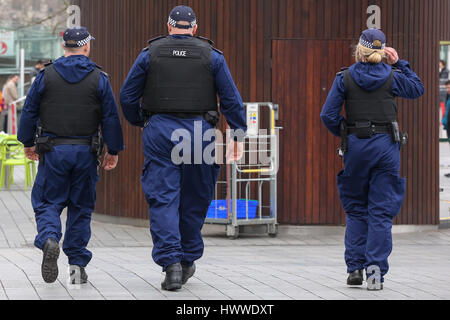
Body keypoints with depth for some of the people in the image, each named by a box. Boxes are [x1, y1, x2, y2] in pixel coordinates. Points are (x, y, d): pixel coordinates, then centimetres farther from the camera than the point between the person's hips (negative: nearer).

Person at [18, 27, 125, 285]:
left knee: (47, 202, 7)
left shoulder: (46, 76, 1)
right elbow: (111, 118, -1)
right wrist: (114, 151, 8)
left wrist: (28, 143, 16)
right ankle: (77, 265, 8)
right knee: (81, 207, 9)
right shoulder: (99, 78, 0)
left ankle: (49, 238, -23)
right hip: (85, 152, 1)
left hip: (52, 150, 0)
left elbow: (29, 112, 4)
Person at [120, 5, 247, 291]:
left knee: (163, 199, -2)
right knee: (194, 200, 12)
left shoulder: (150, 54, 5)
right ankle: (188, 261, 21)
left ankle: (171, 264, -13)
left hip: (159, 131, 0)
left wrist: (139, 123, 22)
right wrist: (238, 135, 4)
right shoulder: (211, 56, 4)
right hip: (199, 130, 1)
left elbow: (127, 96, 6)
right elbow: (231, 99, 0)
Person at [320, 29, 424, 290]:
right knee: (382, 212, 2)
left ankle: (355, 267, 11)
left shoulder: (345, 78, -3)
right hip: (386, 145, 0)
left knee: (356, 209, 15)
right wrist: (399, 63, 14)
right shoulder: (392, 77, -3)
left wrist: (344, 133, 10)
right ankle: (376, 270, -7)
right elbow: (417, 90, 16)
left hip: (356, 146, 1)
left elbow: (329, 115, -7)